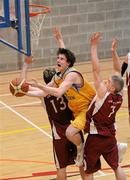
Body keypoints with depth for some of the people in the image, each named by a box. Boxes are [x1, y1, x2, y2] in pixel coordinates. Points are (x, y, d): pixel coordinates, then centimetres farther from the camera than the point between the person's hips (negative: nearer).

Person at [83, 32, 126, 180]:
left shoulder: (104, 95, -25)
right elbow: (117, 71, 1)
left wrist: (94, 46, -30)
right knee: (116, 167, 20)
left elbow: (96, 70, -30)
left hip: (95, 138, -6)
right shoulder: (119, 96, -9)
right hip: (110, 136, 6)